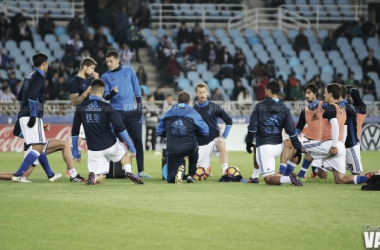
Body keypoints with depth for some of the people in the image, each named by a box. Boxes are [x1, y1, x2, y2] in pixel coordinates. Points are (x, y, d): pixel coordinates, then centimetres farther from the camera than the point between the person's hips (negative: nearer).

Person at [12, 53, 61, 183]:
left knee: (40, 146, 18)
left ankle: (50, 175, 27)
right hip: (32, 117, -9)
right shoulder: (39, 77, -10)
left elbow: (20, 97, 24)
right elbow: (32, 96, -23)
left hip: (24, 115, 9)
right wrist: (33, 115, -21)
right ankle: (18, 175, -17)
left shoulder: (29, 76, 17)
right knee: (38, 148, -8)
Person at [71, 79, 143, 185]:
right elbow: (120, 128, -11)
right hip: (110, 145, -1)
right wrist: (131, 147, -4)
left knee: (98, 179, 12)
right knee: (124, 152, 31)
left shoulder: (80, 107, 0)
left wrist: (75, 150, 16)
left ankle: (93, 176, -25)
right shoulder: (107, 107, -8)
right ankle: (128, 171, 2)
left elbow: (75, 131, 5)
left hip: (94, 149, 1)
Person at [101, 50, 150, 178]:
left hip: (132, 110, 1)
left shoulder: (129, 71, 10)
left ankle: (140, 171, 2)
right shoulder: (106, 76, 8)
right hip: (116, 111, -1)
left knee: (138, 140, -1)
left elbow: (136, 88, 11)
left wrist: (140, 104, 1)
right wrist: (112, 93, -21)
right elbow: (106, 96, 1)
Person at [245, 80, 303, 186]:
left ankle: (289, 178, -34)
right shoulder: (284, 109, 2)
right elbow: (291, 130, -2)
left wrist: (249, 142, 5)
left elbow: (252, 127, -7)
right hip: (278, 147, 5)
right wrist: (298, 148, 2)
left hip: (264, 146, -5)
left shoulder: (259, 106, -5)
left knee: (269, 180, -7)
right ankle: (254, 177, 33)